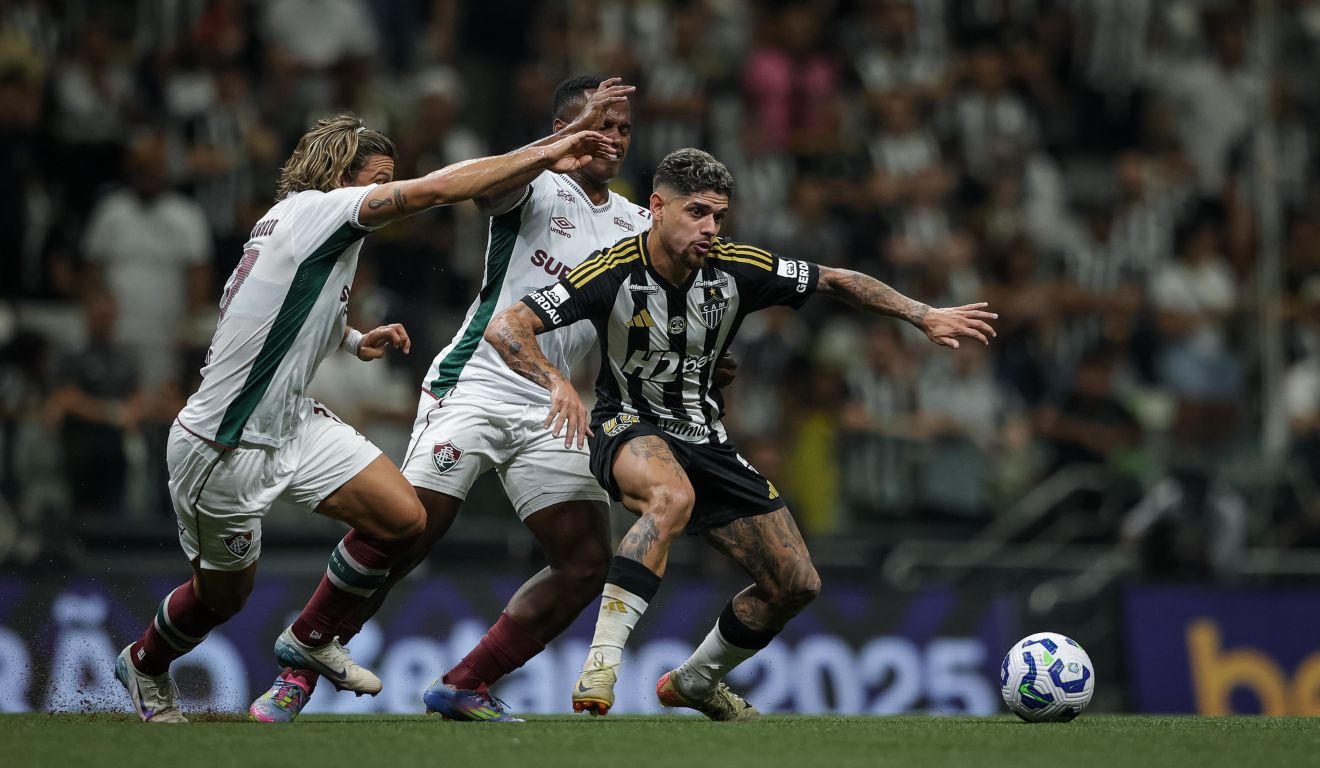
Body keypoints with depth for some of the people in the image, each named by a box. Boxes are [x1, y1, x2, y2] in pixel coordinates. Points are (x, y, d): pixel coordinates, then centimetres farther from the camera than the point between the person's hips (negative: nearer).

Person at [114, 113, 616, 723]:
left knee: (402, 518, -4)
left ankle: (309, 639, 15)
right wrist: (544, 156, -27)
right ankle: (144, 665, 40)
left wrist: (353, 340, 12)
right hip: (224, 449, -9)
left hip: (292, 423, 9)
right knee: (223, 593, 9)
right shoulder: (310, 210, -20)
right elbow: (434, 190, -29)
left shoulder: (319, 230, 8)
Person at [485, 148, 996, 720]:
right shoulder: (613, 274, -20)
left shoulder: (736, 270, -9)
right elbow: (504, 328, -23)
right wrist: (556, 381, -41)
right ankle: (602, 661, -41)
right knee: (673, 496, -42)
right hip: (630, 430, -6)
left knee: (797, 584, 4)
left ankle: (696, 682, 28)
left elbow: (836, 281, 5)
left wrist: (924, 317, -2)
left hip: (705, 439, 6)